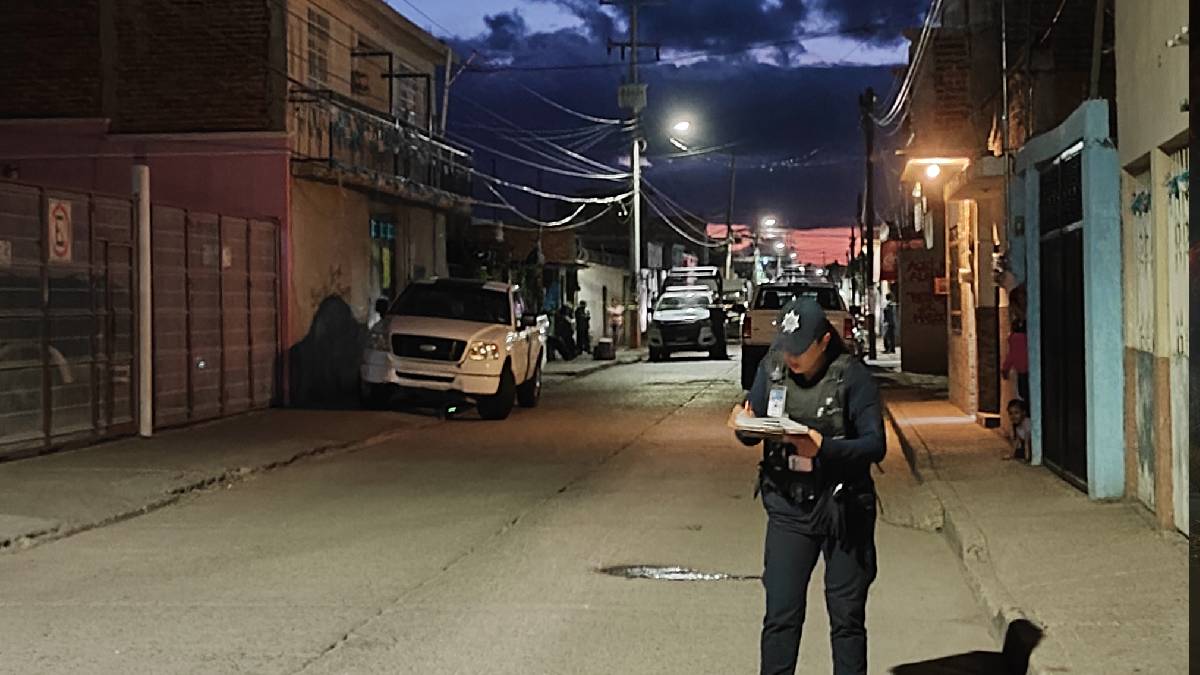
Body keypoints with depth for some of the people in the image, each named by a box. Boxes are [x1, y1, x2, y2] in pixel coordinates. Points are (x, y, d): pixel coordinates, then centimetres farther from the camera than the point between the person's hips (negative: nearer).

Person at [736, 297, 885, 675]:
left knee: (847, 617, 8)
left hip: (844, 510, -2)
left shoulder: (852, 376, -10)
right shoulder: (772, 368, 1)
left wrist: (823, 448, -30)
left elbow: (875, 445, -15)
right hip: (788, 509, 2)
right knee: (781, 615, 0)